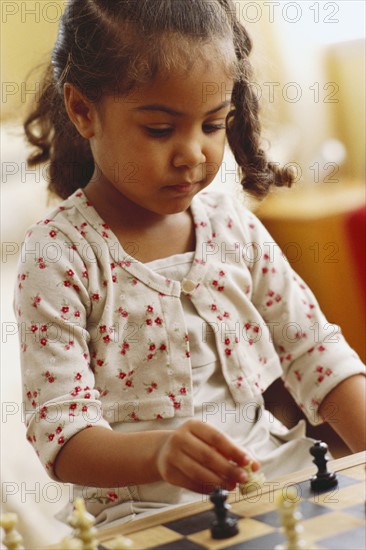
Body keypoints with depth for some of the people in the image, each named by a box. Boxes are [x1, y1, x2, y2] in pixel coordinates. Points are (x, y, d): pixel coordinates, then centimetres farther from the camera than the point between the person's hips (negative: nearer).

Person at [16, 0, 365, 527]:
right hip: (147, 507, -3)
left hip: (273, 465, 4)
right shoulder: (59, 253, -13)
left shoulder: (230, 223, 3)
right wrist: (159, 452, -38)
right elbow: (60, 434, -17)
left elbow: (315, 352, 8)